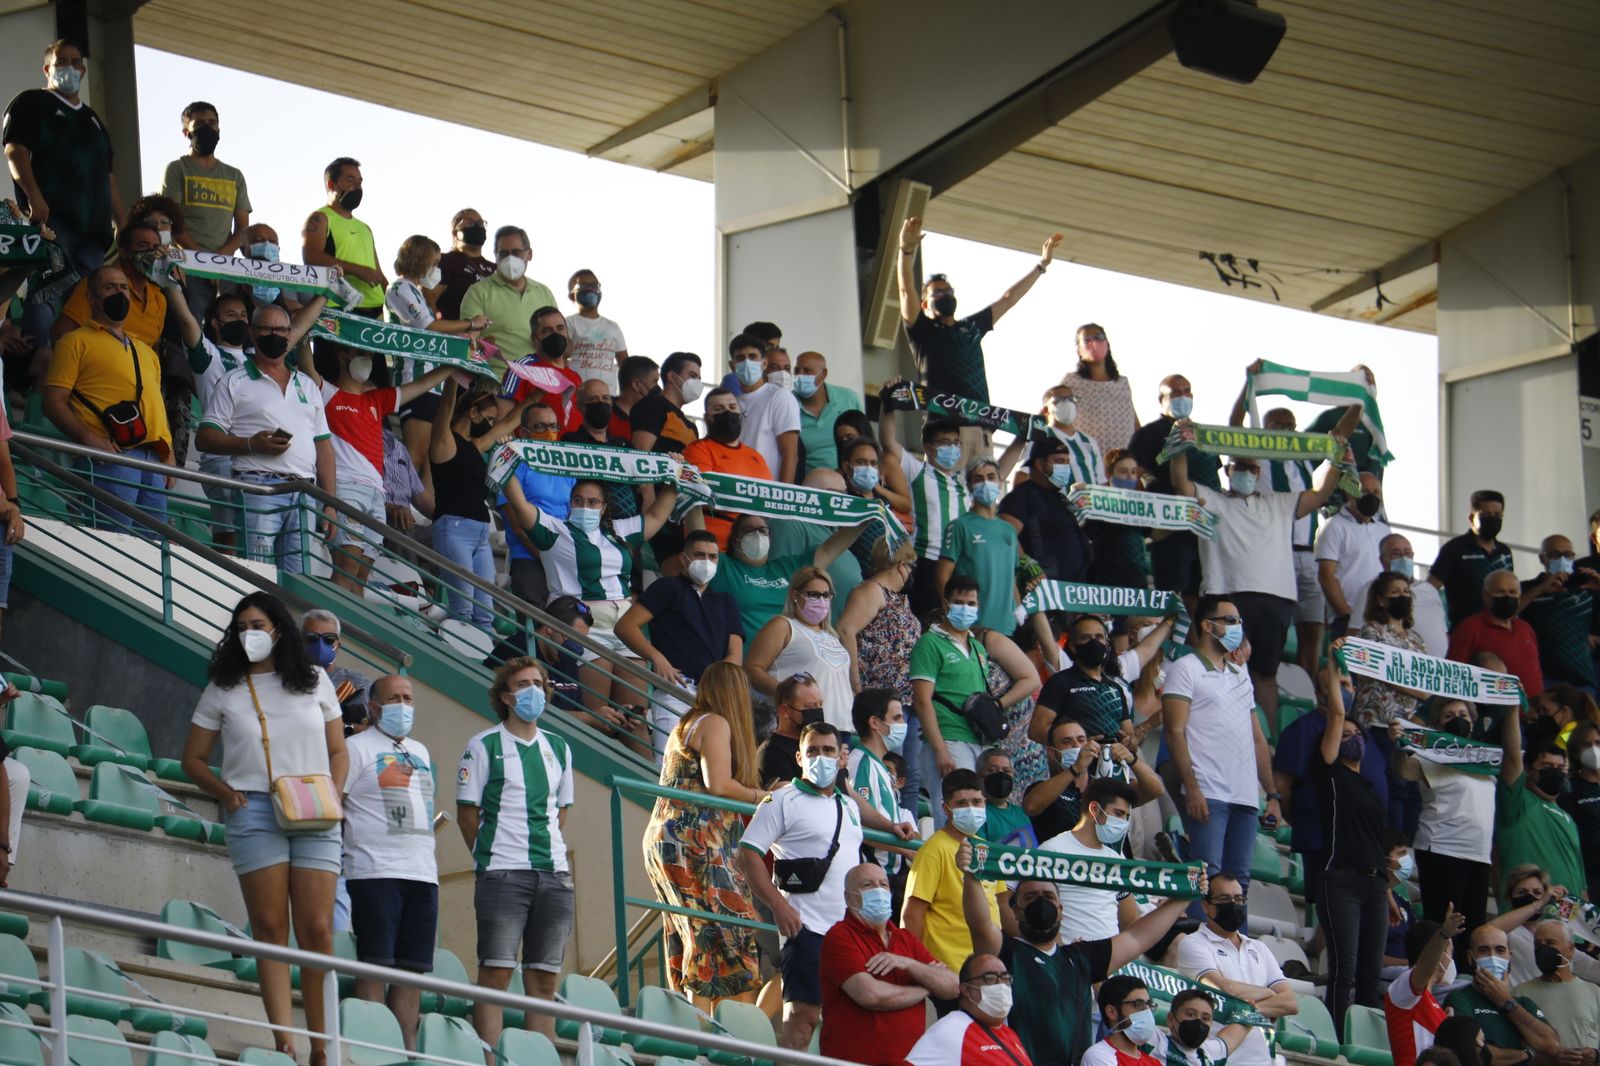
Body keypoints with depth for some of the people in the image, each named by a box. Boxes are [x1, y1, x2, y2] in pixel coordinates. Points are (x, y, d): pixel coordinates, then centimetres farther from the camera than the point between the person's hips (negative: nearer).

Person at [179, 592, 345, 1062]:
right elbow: (193, 759, 11)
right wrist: (225, 793, -5)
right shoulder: (224, 689, 10)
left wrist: (333, 794, -1)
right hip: (253, 812, -1)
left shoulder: (313, 682, 13)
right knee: (270, 928, -6)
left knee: (318, 931, -4)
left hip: (314, 816, 1)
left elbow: (338, 750, 17)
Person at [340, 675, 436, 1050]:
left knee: (412, 969, 3)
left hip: (422, 875, 7)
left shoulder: (420, 752, 22)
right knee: (375, 966, -9)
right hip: (376, 874, -7)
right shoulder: (357, 748, 0)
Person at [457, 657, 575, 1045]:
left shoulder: (558, 748, 16)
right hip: (503, 876, -5)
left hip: (554, 874, 5)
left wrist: (550, 848, 11)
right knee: (496, 973, -9)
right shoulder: (484, 746, 0)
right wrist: (490, 855, 3)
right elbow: (467, 811, 1)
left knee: (544, 979, 4)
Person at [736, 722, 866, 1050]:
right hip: (807, 926, -7)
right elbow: (748, 854, -11)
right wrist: (779, 906, -19)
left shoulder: (849, 806, 19)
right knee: (803, 1014, -12)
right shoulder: (782, 801, -3)